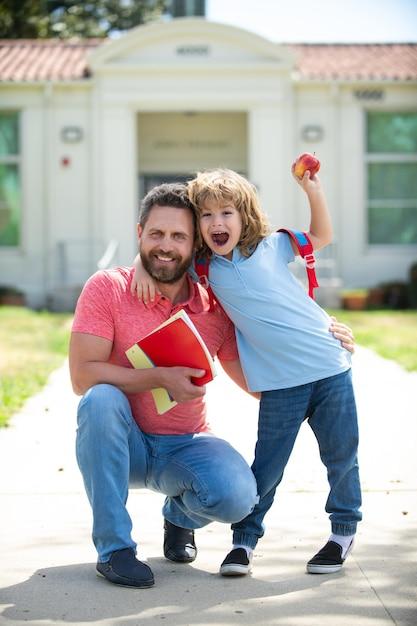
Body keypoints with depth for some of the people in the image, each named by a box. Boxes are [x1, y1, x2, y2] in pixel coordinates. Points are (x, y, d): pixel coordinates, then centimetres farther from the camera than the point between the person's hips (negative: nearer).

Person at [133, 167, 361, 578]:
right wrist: (142, 267, -2)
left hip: (328, 368, 0)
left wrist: (311, 188, 5)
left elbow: (321, 236, 16)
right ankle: (244, 539, 18)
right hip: (279, 386, 0)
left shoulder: (269, 247, 1)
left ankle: (344, 529, 27)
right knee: (266, 467, 1)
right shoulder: (204, 268, 3)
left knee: (341, 456, 8)